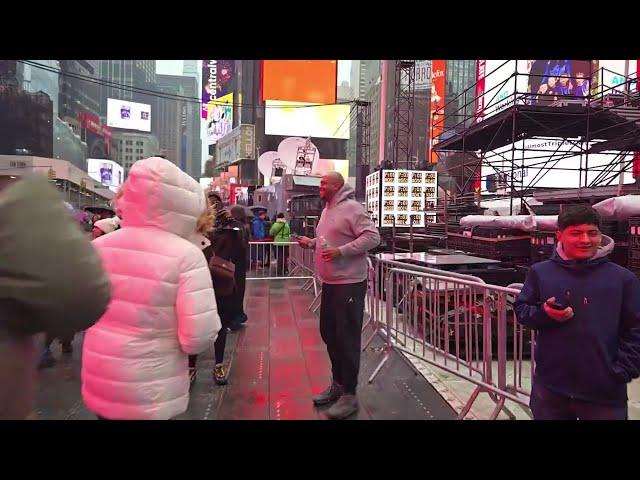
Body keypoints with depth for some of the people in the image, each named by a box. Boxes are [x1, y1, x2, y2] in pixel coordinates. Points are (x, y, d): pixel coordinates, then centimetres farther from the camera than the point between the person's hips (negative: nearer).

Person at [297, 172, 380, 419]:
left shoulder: (352, 208, -14)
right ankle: (338, 383, 34)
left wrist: (341, 251, -25)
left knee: (347, 338, -1)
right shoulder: (327, 210, 15)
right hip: (329, 283, 10)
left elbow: (372, 237, -21)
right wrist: (311, 242, 9)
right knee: (329, 333, 17)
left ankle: (349, 395, 13)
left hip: (349, 284, -10)